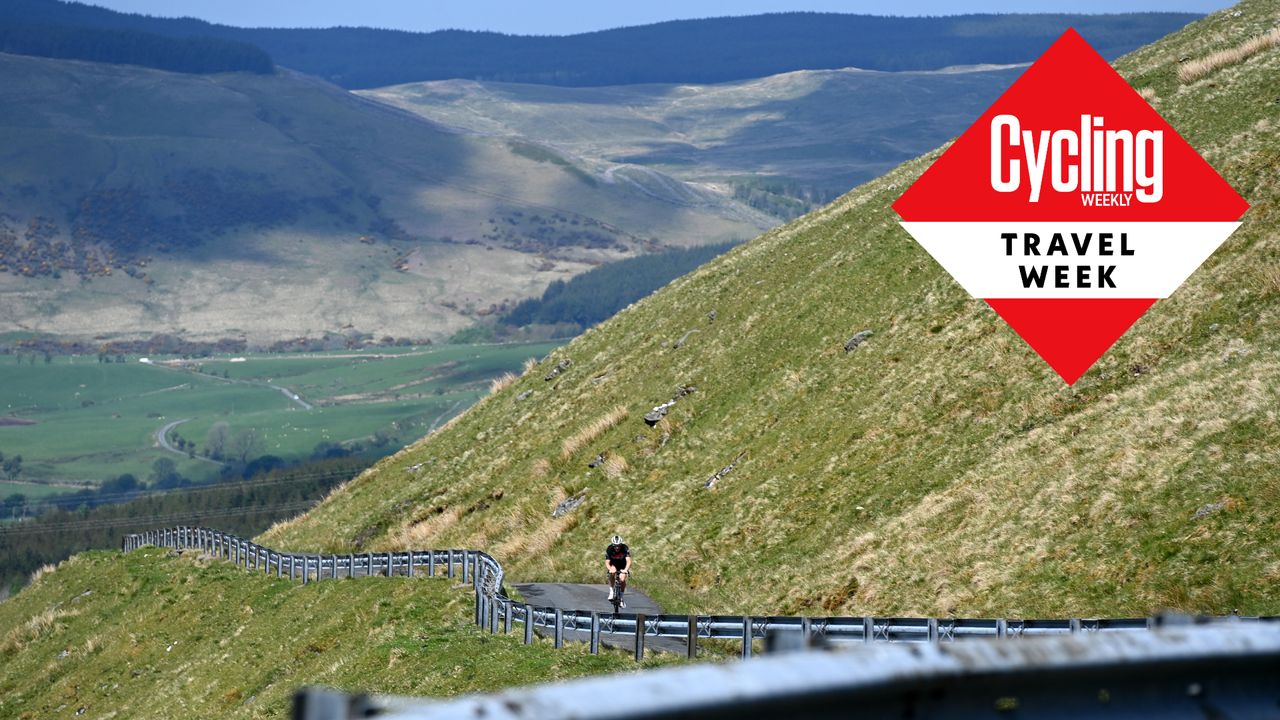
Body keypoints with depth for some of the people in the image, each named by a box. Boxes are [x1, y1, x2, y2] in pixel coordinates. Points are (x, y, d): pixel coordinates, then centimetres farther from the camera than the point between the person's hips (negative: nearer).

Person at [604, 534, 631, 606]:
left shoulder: (625, 548, -29)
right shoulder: (609, 549, -27)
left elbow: (628, 561, -38)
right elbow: (607, 562, -30)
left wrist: (626, 570, -57)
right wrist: (610, 569, -52)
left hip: (623, 565, 0)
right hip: (613, 564, 0)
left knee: (622, 579, -21)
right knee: (612, 573, -33)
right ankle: (611, 592, -21)